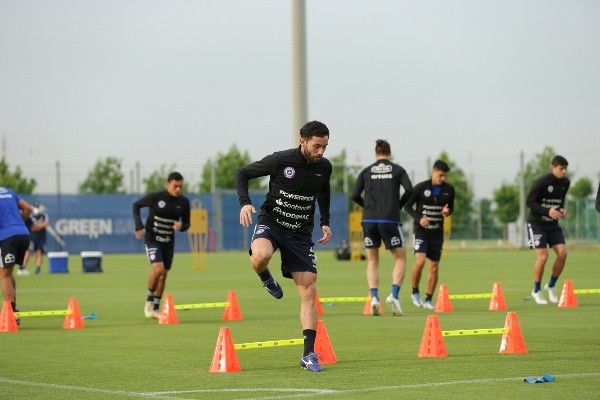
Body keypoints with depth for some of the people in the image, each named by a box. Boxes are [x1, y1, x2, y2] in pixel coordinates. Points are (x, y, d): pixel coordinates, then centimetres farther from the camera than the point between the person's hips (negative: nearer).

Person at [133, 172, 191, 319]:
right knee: (158, 269, -22)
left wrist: (181, 226, -19)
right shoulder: (155, 197, -15)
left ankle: (156, 309, 19)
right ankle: (149, 300, -1)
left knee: (163, 275, 7)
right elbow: (136, 205, -2)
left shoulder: (184, 202, -5)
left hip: (168, 242, 4)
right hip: (152, 239, -4)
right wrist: (139, 225, -14)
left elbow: (186, 223, 5)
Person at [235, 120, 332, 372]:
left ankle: (309, 355, 0)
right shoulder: (280, 160, -14)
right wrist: (245, 202, -20)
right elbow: (242, 174, -4)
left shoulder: (324, 167, 0)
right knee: (260, 256, -38)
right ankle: (265, 277, 2)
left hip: (301, 233, 4)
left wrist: (325, 223, 14)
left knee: (309, 291, -5)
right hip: (270, 222, -4)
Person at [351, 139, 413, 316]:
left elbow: (355, 195, 2)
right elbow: (409, 190, -8)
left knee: (372, 261, 13)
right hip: (390, 220, -2)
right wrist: (399, 205, 8)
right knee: (400, 258, 10)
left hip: (369, 220, 2)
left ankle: (374, 298, -3)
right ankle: (394, 295, -9)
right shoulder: (398, 170, 5)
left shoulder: (366, 172, 9)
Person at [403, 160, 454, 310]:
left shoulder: (449, 189, 1)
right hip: (420, 231, -4)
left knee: (434, 268, 4)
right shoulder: (420, 188, -10)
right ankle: (415, 292, 2)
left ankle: (429, 299, 18)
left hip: (437, 233, 4)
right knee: (420, 262, -21)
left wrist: (447, 211, -11)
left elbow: (451, 208, 14)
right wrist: (419, 218, -19)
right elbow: (407, 206, -3)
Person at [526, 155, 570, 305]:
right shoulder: (541, 183, -19)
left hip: (553, 224, 6)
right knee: (542, 256, -15)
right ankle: (536, 291, 4)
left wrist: (562, 209, -5)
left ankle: (551, 286, 10)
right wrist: (548, 211, -27)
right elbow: (529, 202, -16)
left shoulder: (565, 183, 1)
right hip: (537, 223, -6)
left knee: (562, 253, -10)